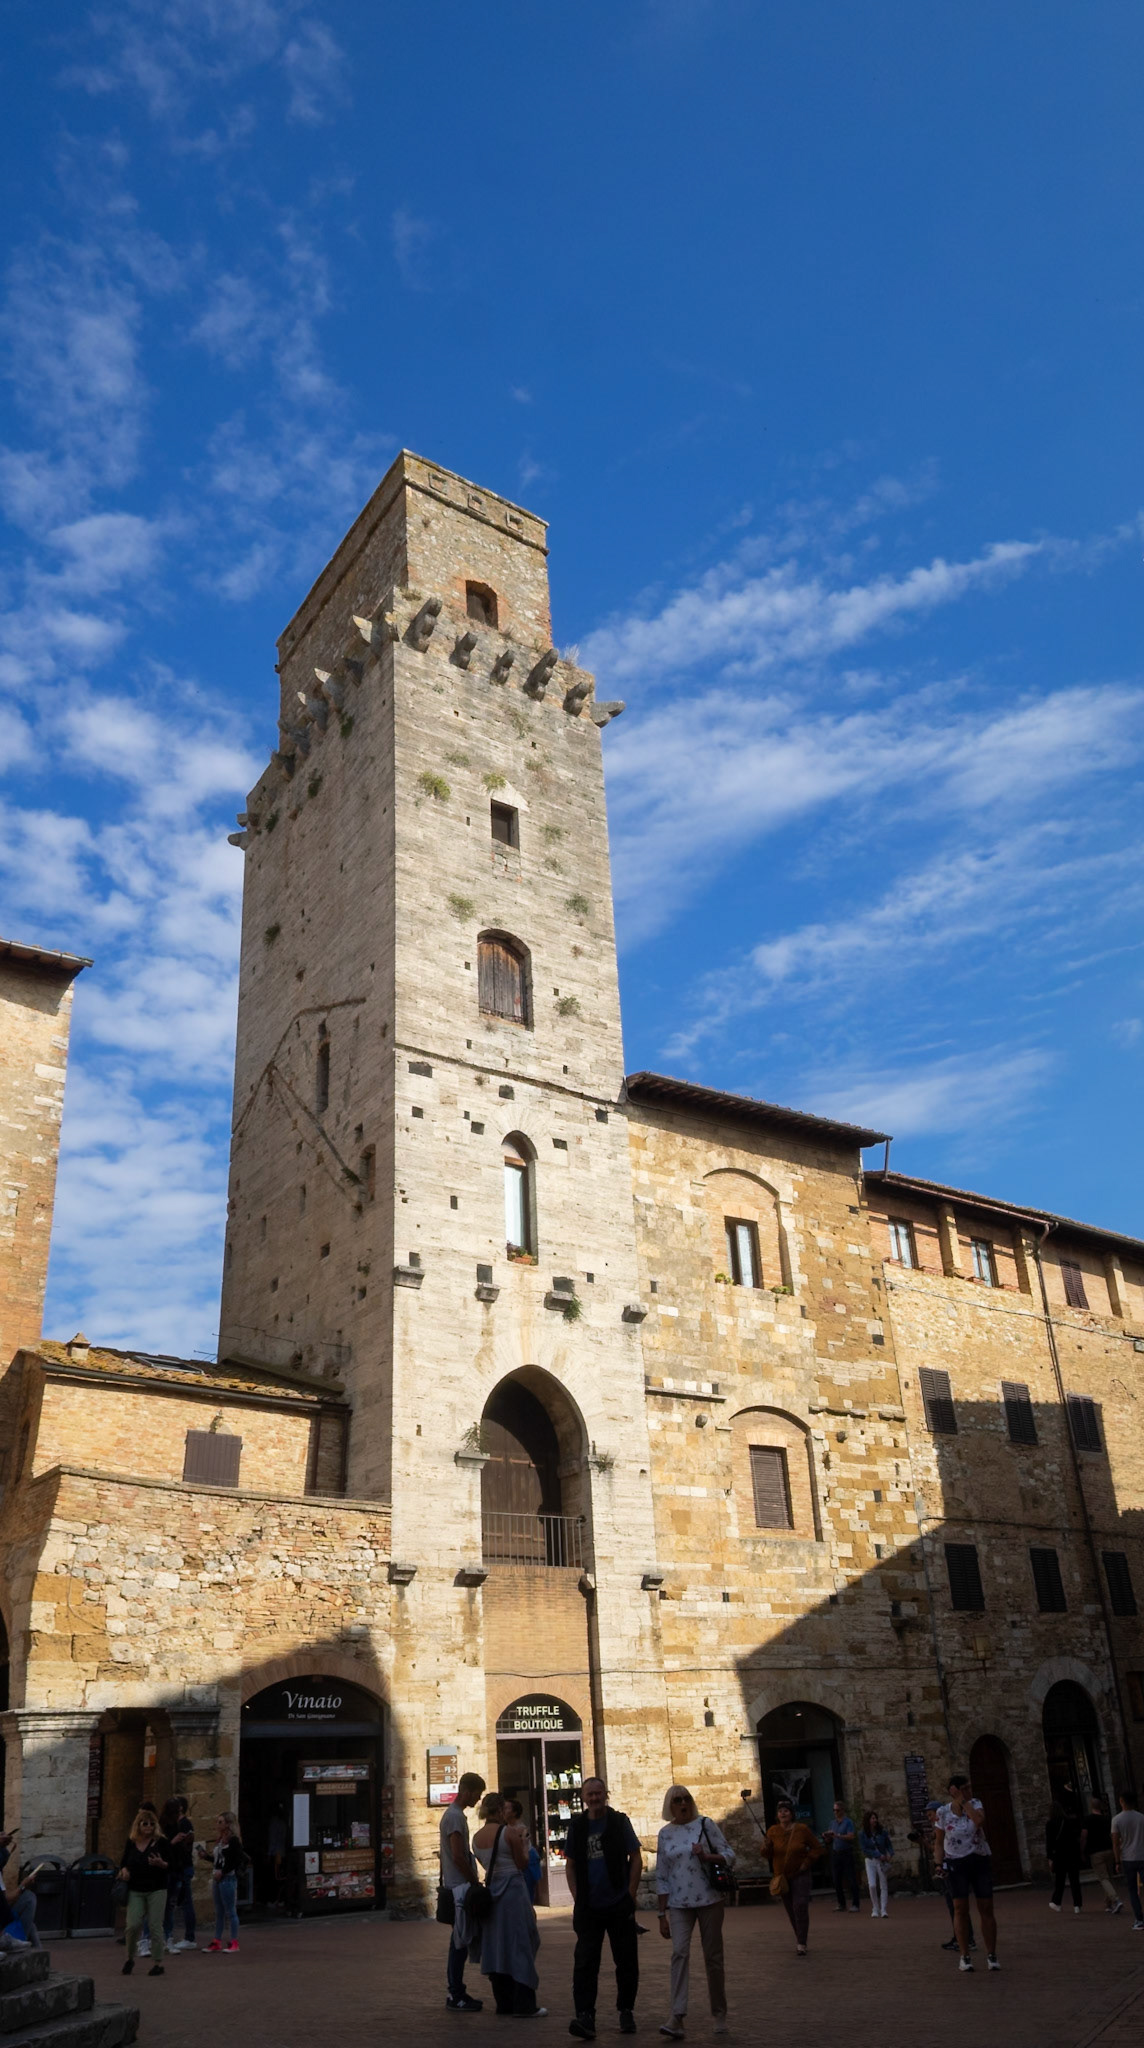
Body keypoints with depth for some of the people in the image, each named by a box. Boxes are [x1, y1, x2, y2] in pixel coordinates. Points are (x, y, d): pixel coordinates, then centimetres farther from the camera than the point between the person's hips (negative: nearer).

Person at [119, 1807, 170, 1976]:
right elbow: (123, 1861, 16)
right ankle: (130, 1958, 19)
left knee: (155, 1926, -2)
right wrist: (124, 1870, -6)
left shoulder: (161, 1842, -3)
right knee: (133, 1925, -5)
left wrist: (161, 1864, -23)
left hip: (156, 1890, -2)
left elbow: (170, 1865, -2)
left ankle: (158, 1962, 10)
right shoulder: (131, 1842, 4)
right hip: (135, 1890, 2)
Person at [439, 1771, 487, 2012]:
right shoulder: (455, 1816, -16)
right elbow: (459, 1856, -22)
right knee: (460, 1942, -5)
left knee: (460, 1942, 13)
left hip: (456, 1886, 10)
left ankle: (455, 1992, 18)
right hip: (460, 1886, -10)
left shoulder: (453, 1814, 16)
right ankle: (455, 1996, -1)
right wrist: (475, 1882, -14)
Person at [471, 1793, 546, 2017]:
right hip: (513, 1889, -7)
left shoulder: (477, 1837, 5)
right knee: (519, 1944, 0)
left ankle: (503, 2001, 19)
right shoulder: (509, 1832, -14)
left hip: (491, 1889, 7)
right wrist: (524, 1842, 7)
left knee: (495, 1945, 14)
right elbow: (523, 1864, -9)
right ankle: (524, 2005, 1)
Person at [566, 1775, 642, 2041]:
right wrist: (577, 1898, 2)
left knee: (626, 1961, 7)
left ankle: (626, 2012, 22)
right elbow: (571, 1864, 11)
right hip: (588, 1908, 1)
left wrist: (631, 1894, -6)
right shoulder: (577, 1826, 4)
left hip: (619, 1906, -1)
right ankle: (585, 2017, -8)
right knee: (585, 1963, -7)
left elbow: (636, 1859, 0)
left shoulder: (620, 1822, -1)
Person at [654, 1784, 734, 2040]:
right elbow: (662, 1877, 7)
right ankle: (677, 2017, -18)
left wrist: (706, 1857, -20)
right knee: (680, 1952, -15)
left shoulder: (705, 1825, 0)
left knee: (713, 1957, 5)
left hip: (709, 1900, -1)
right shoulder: (664, 1834, 5)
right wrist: (662, 1914, 5)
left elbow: (729, 1855, -2)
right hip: (679, 1904, 1)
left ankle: (719, 2015, 20)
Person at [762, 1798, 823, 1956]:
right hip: (781, 1876, 3)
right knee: (790, 1909, 8)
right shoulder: (773, 1831, -2)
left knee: (800, 1907, -13)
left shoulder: (802, 1829, -7)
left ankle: (801, 1943, -6)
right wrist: (767, 1846, -23)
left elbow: (817, 1848, 1)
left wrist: (807, 1862, -8)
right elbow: (768, 1853, -1)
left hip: (800, 1875, -2)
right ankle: (799, 1936, 29)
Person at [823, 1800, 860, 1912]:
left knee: (851, 1880, -5)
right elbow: (829, 1841, 17)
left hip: (847, 1853, -6)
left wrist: (837, 1835, -22)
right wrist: (825, 1837, -5)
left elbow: (851, 1837, -18)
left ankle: (855, 1904, 1)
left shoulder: (848, 1822, -5)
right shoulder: (832, 1823, 13)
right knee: (836, 1880, 6)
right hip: (835, 1853, 6)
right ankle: (841, 1904, 16)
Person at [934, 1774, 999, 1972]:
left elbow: (979, 1820, -26)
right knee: (960, 1909, -2)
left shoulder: (975, 1804, -3)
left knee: (986, 1908, 2)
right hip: (956, 1863, -1)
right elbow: (939, 1842, 5)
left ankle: (991, 1955, 12)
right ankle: (964, 1956, 5)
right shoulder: (943, 1812, -4)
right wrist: (939, 1863, -8)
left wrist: (963, 1801, -18)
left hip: (980, 1860, 1)